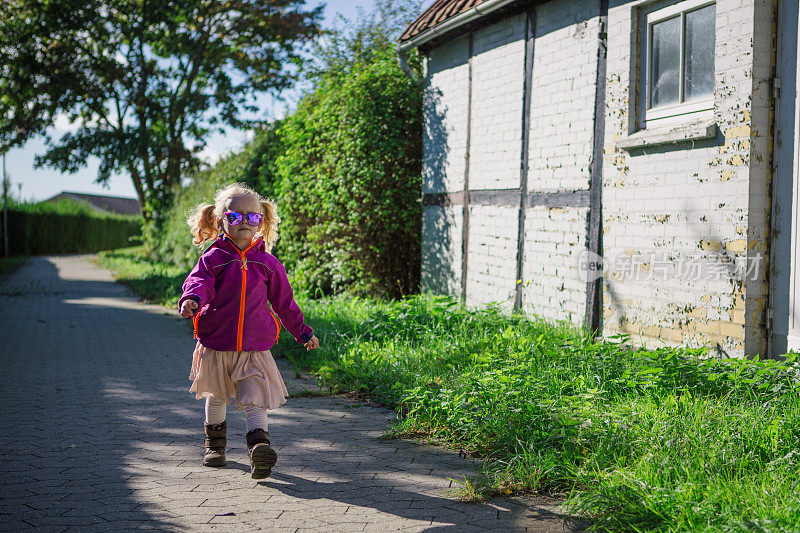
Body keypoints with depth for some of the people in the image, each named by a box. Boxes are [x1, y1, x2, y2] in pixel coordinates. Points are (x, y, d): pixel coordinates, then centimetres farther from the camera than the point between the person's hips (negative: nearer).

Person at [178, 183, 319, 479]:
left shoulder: (267, 263, 4)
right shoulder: (213, 258, -1)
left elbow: (284, 302, 14)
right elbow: (199, 282, -19)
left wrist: (303, 333, 20)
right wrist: (192, 299, -42)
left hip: (255, 348, 0)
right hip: (216, 344, 1)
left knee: (254, 399, -15)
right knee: (216, 396, 17)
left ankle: (259, 446, -25)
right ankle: (215, 443, 38)